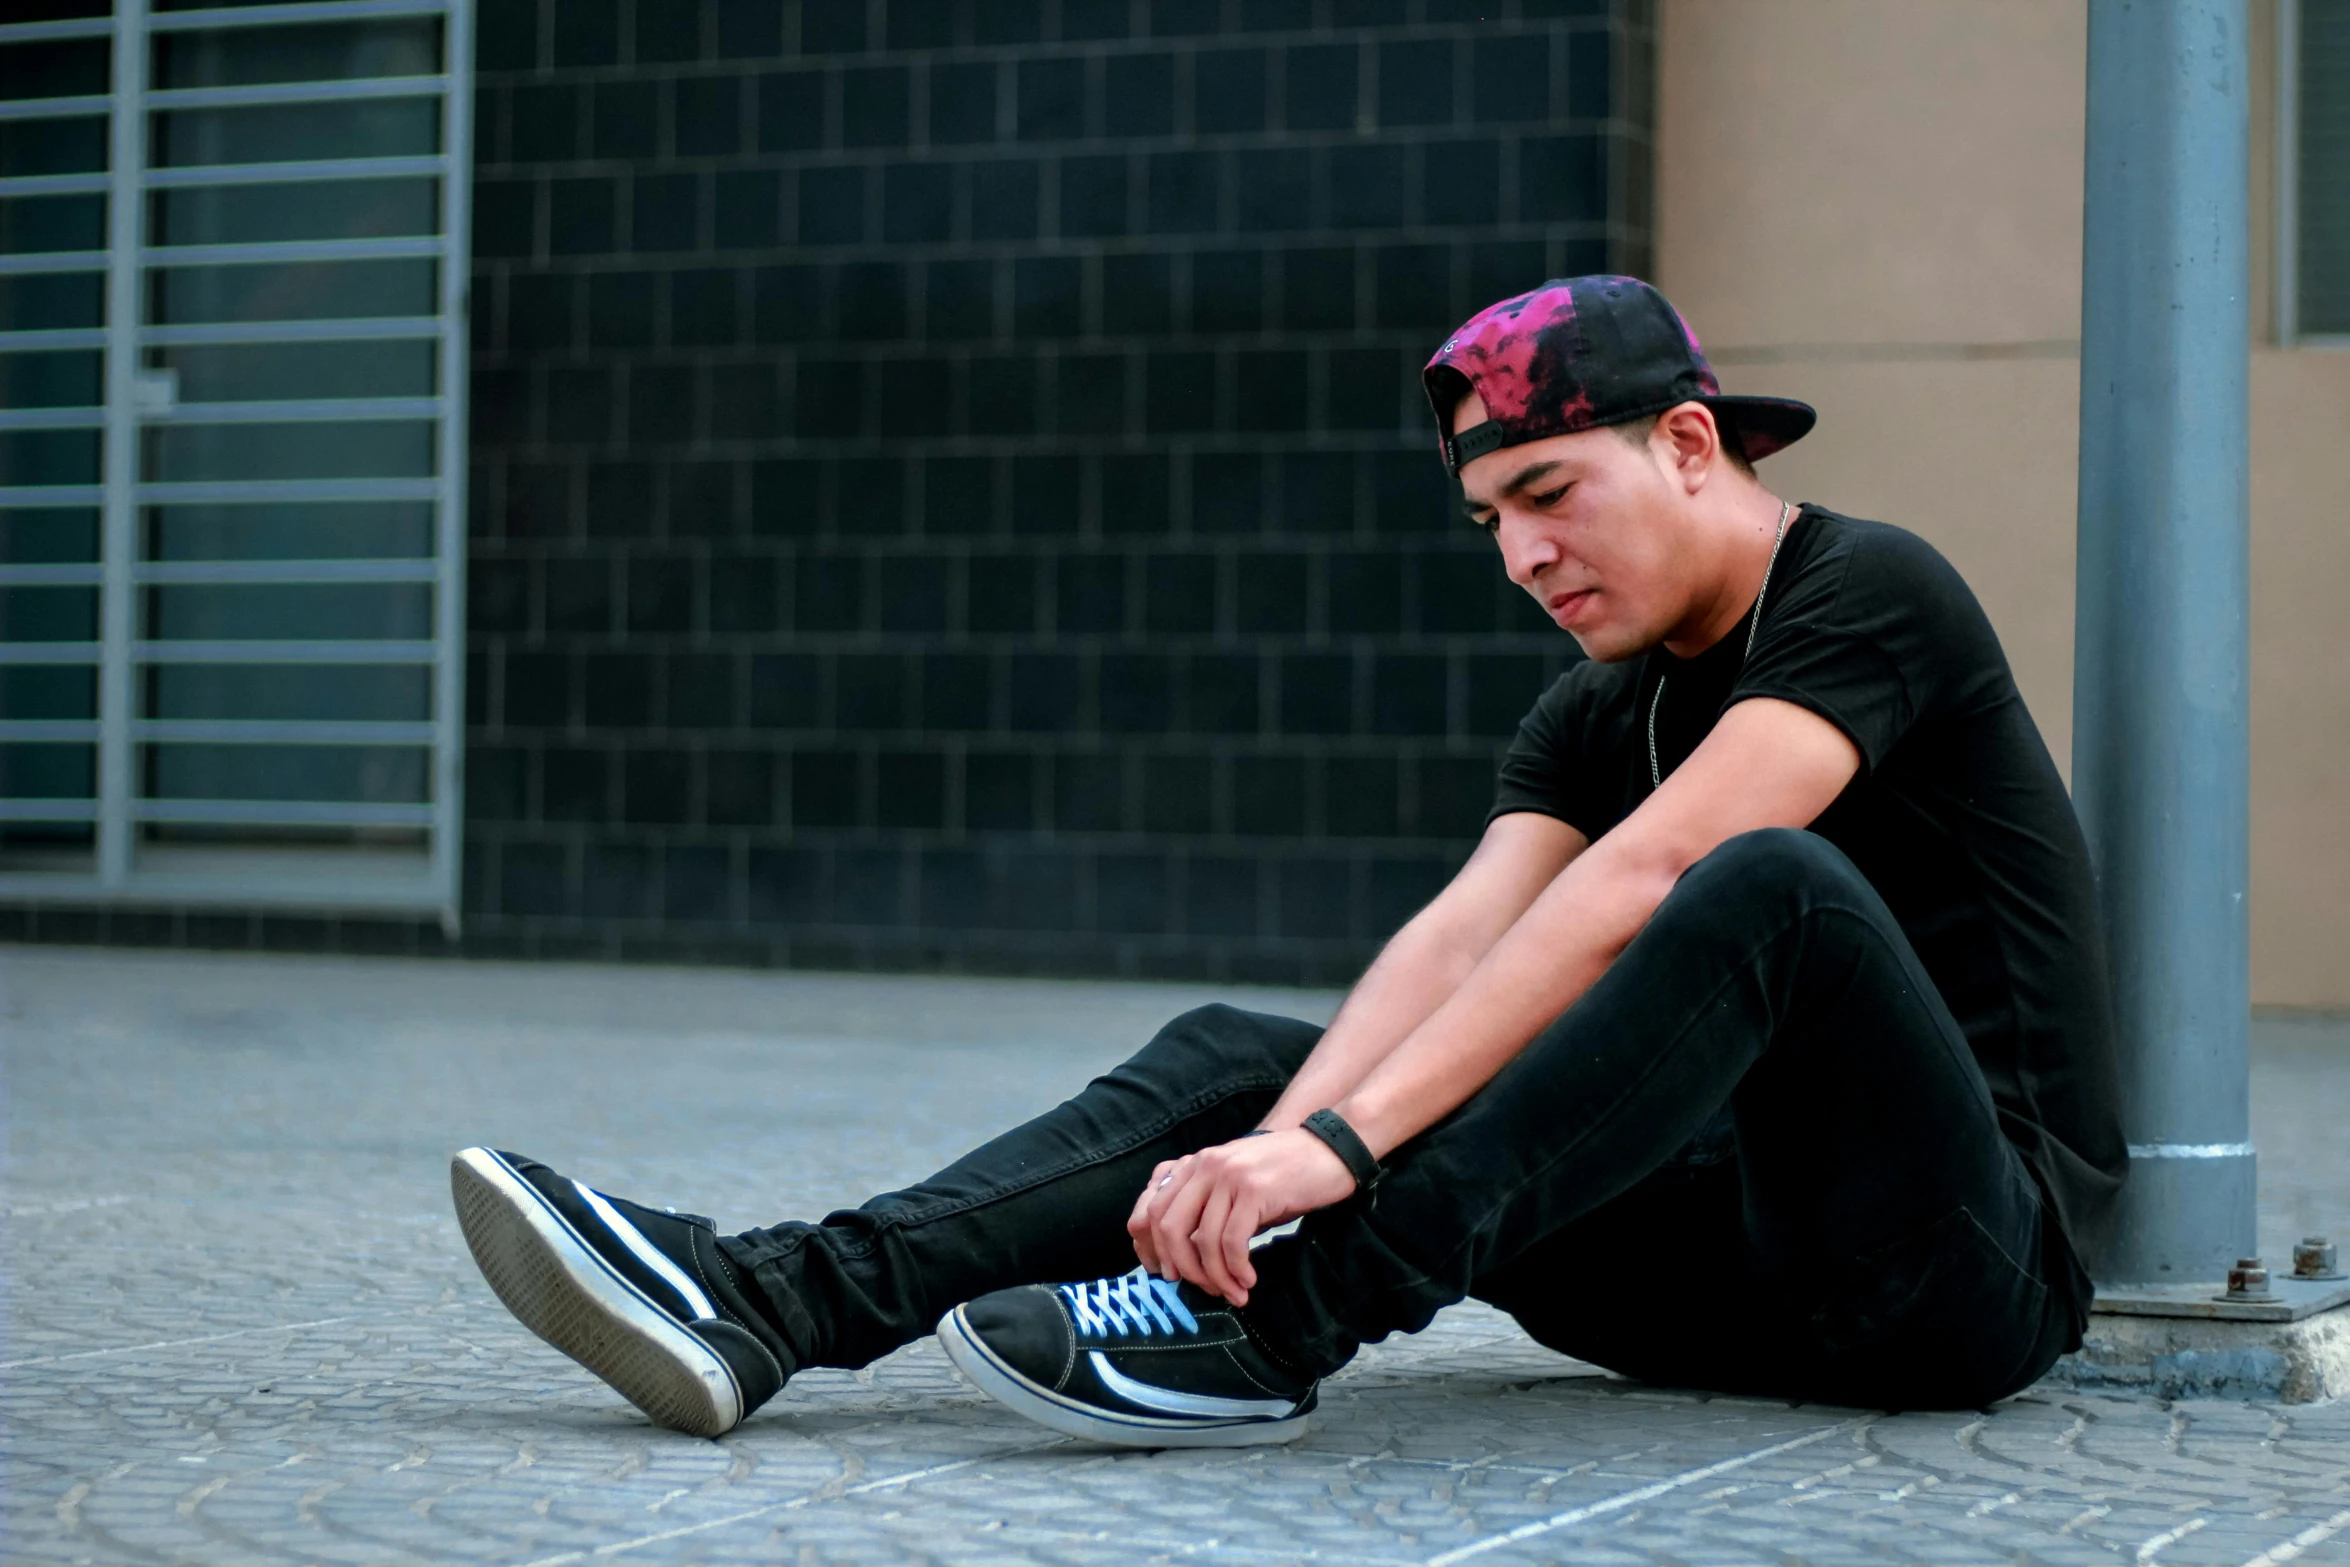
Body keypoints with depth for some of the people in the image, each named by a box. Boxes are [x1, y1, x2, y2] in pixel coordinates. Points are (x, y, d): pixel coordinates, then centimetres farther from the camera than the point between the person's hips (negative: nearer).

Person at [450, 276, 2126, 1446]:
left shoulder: (1869, 595, -11)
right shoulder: (1596, 717, 12)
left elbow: (1634, 890, -26)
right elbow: (1462, 939, -7)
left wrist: (1343, 1144, -34)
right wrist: (1277, 1149, -26)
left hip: (1973, 1266, -7)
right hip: (1736, 1267, 7)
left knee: (1770, 886, -35)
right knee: (1235, 1059, -4)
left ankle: (1270, 1331, -39)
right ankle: (774, 1305, -22)